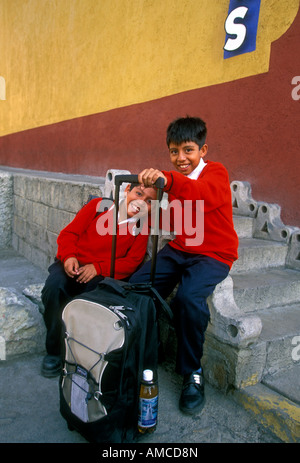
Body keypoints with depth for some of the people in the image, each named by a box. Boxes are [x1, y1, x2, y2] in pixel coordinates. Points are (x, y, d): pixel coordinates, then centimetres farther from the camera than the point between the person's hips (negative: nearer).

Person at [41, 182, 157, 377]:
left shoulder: (142, 227, 4)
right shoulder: (100, 205, 4)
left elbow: (131, 262, -4)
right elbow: (69, 232, 6)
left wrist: (99, 267, -16)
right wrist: (69, 255, -14)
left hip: (102, 276, 0)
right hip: (72, 265, 1)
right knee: (54, 286, -29)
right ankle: (54, 351, -8)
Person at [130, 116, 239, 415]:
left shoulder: (216, 173, -8)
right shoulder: (175, 179, 14)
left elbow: (205, 194, -33)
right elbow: (173, 222, 13)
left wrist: (166, 180, -51)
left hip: (213, 254, -6)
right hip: (178, 250, 6)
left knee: (188, 297, -33)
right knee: (136, 287, -17)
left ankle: (192, 373, -8)